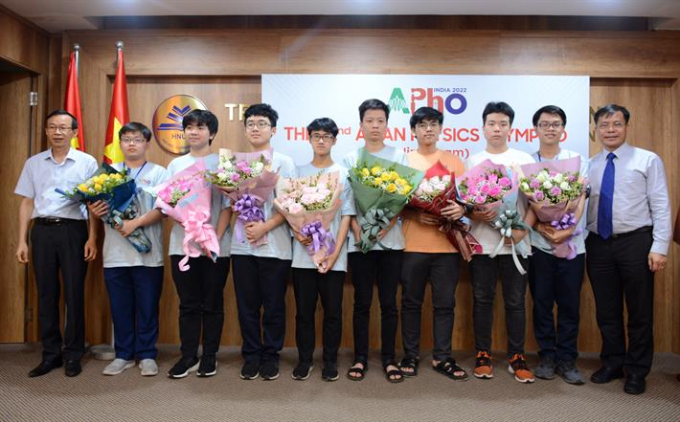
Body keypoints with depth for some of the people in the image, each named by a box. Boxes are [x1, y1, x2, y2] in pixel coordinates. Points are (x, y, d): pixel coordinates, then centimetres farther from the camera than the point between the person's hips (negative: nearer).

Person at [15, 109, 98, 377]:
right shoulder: (33, 163, 11)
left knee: (74, 293, 2)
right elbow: (27, 203, 12)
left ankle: (73, 355, 13)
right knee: (46, 293, 7)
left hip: (73, 230, -3)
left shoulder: (87, 162, 2)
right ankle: (51, 353, 18)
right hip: (42, 230, 3)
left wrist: (92, 238, -7)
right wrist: (22, 240, 6)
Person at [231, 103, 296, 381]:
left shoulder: (284, 162, 2)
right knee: (247, 304, 8)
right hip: (242, 245, 3)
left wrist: (265, 227, -15)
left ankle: (270, 356, 18)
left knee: (274, 305, 4)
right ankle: (251, 355, 20)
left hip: (274, 245, -3)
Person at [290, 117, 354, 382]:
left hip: (333, 256, -1)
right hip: (303, 254, 1)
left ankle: (330, 361, 19)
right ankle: (304, 359, 21)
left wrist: (335, 254, -8)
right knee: (304, 310, 7)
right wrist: (297, 233, -12)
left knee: (333, 311, 5)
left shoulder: (343, 174, 4)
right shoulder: (299, 172, 9)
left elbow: (346, 216, 1)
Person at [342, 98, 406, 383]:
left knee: (388, 302, 4)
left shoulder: (398, 156, 7)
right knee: (362, 302, 5)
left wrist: (386, 226, -14)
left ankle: (388, 359, 16)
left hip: (391, 239, 0)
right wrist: (357, 231, -11)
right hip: (359, 240, 0)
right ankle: (360, 358, 16)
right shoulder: (350, 159, 8)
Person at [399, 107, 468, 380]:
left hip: (447, 244, 1)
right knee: (411, 302, 7)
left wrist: (461, 209, -14)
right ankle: (410, 356, 19)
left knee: (445, 303, 6)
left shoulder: (454, 161, 10)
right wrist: (414, 215, -15)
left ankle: (442, 358, 18)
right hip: (413, 244, -1)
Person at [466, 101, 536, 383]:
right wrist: (475, 215, -14)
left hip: (515, 242, 0)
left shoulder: (524, 159, 7)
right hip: (481, 242, 0)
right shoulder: (472, 161, 8)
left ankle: (516, 357, 16)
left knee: (515, 301, 5)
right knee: (482, 300, 6)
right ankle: (483, 355, 18)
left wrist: (523, 228, -10)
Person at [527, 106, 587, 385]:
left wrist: (567, 229, -16)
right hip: (538, 243, 0)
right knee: (542, 303, 6)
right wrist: (540, 227, -16)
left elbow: (580, 200, -1)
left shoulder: (578, 160, 7)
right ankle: (547, 357, 18)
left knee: (570, 304, 4)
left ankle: (567, 359, 16)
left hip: (572, 242, 0)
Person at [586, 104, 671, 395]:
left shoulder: (648, 160, -1)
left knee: (639, 311, 6)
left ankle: (637, 371, 21)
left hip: (635, 242, -3)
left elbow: (661, 206, -5)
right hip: (598, 244, 3)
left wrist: (659, 247, -13)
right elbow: (582, 207, 9)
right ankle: (612, 364, 29)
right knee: (606, 310, 12)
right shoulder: (589, 166, 9)